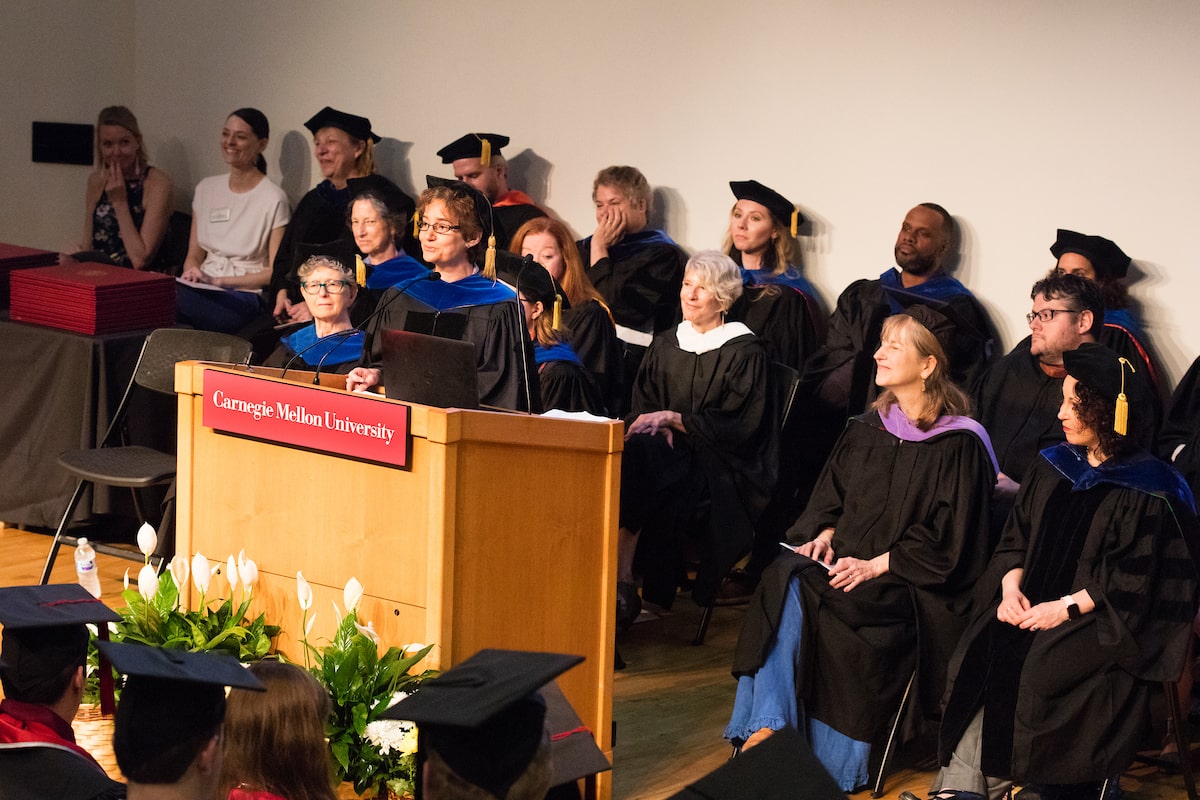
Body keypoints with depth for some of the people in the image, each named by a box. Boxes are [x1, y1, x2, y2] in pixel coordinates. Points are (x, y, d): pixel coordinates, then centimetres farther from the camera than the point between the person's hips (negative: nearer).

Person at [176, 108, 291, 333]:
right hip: (203, 291, 6)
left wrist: (220, 281, -12)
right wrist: (191, 275, -5)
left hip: (245, 296, -6)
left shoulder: (274, 199, -2)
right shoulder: (206, 189, 16)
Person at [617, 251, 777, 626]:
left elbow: (737, 426, -8)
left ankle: (623, 578, -31)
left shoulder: (745, 353, -1)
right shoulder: (665, 346, 17)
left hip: (720, 465, -5)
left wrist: (673, 419, -15)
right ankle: (619, 580, -32)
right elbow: (641, 407, 13)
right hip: (670, 453, 5)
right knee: (630, 454, -30)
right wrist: (659, 429, -10)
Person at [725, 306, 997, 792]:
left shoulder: (958, 443, -5)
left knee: (833, 607, -32)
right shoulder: (868, 428, 14)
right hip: (846, 557, 6)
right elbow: (832, 494, 22)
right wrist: (825, 533, 0)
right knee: (783, 581, -26)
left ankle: (831, 766, -21)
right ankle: (769, 723, -30)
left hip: (908, 579, -6)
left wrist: (877, 565, -17)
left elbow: (946, 538, -10)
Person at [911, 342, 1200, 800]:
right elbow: (1016, 539, 15)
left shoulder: (1147, 492, -7)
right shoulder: (1054, 468, 12)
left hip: (1105, 623, -5)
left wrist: (1067, 607, -18)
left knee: (1036, 670, -30)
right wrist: (1012, 586, -4)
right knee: (980, 655, -21)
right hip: (1033, 607, 5)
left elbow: (1132, 585, -11)